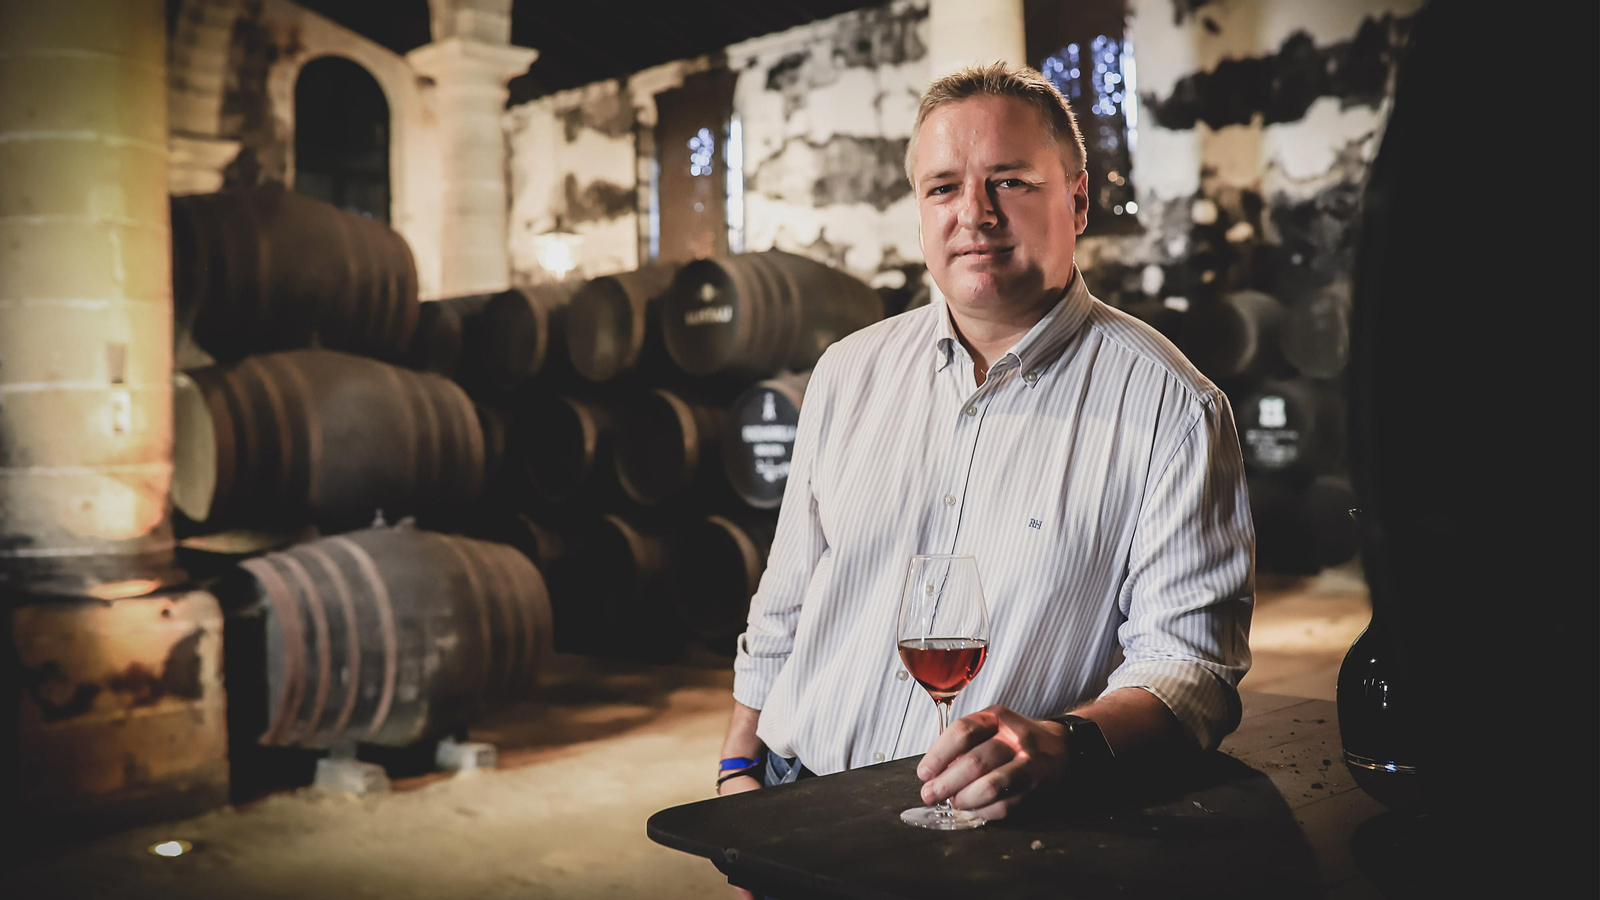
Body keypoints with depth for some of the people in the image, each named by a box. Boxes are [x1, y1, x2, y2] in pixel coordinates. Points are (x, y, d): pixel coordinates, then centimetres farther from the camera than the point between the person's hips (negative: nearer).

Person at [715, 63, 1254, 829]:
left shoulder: (1170, 406, -5)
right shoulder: (849, 371, 10)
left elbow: (1191, 660, -9)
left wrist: (1063, 743, -28)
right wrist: (739, 769, 8)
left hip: (1006, 826, -2)